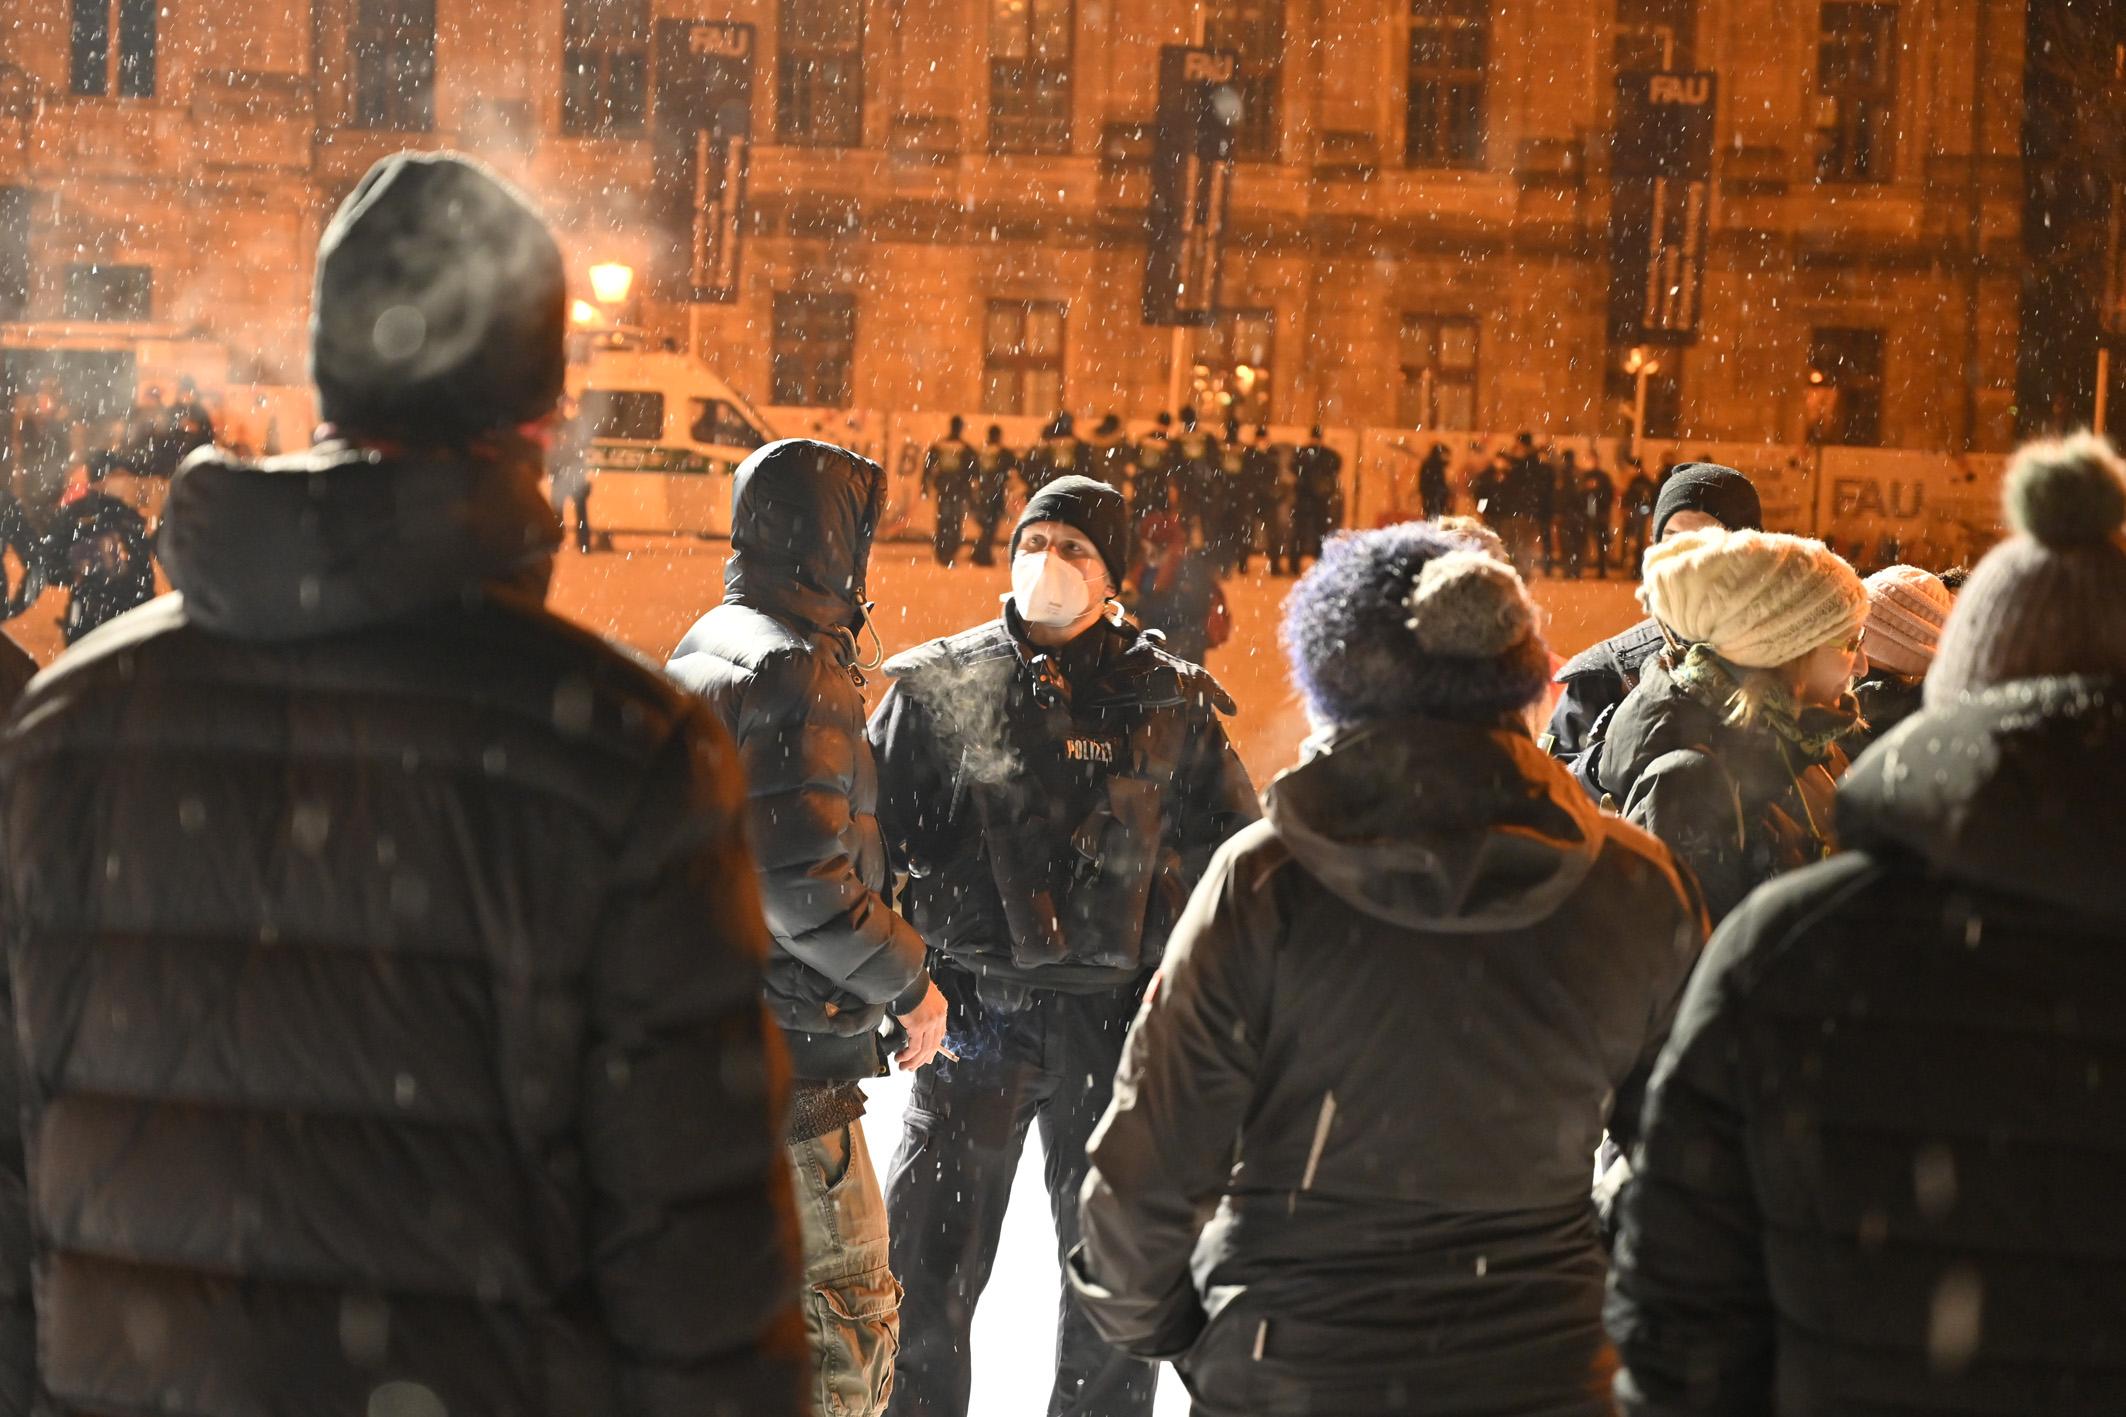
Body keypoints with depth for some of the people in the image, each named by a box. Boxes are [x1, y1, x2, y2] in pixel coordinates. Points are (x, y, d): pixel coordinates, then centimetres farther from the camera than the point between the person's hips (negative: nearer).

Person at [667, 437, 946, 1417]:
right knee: (845, 1312, -3)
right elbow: (802, 877, -24)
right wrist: (909, 982, -12)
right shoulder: (799, 671, -16)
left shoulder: (701, 651, 14)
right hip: (783, 1056, -10)